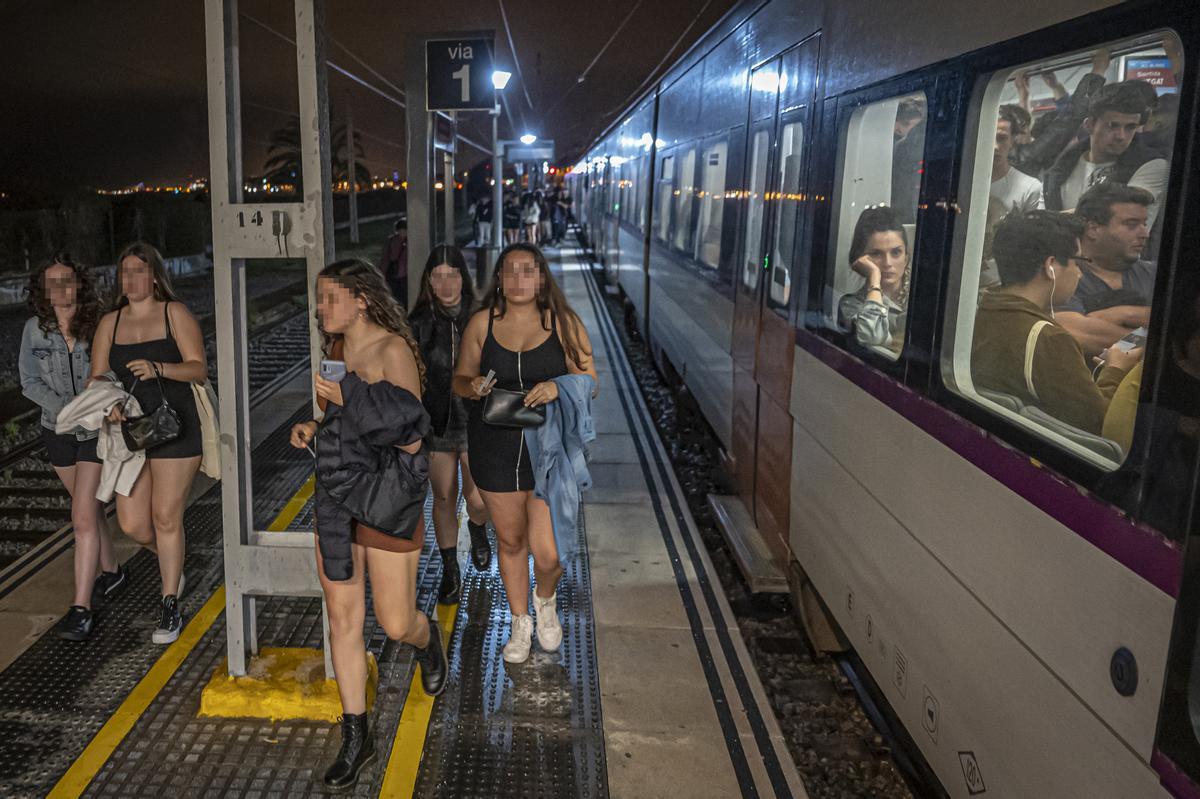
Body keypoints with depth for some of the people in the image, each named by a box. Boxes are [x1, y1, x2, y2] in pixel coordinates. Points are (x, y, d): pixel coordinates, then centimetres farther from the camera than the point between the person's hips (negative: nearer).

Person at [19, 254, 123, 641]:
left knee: (83, 517, -9)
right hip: (58, 430, 4)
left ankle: (82, 607, -3)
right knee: (89, 508, 19)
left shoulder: (100, 326, -14)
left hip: (99, 431, -4)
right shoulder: (35, 329, -5)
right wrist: (65, 409, -19)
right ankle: (111, 572, 40)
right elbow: (30, 381, -4)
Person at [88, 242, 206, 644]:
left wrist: (158, 368, -27)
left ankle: (169, 607, 14)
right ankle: (170, 561, 36)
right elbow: (98, 376, 8)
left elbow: (199, 369, -9)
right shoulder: (110, 322, 11)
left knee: (166, 517, -1)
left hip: (174, 428, -4)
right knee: (132, 523, 2)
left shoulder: (175, 314, -2)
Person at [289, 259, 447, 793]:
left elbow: (410, 436, -17)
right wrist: (312, 428, 0)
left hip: (387, 496, -6)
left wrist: (347, 399, -22)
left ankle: (426, 639, 40)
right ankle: (356, 736, 21)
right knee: (342, 618, 8)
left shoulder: (392, 349, -14)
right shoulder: (335, 349, 8)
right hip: (336, 496, 6)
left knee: (395, 623, 1)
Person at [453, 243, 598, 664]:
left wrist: (558, 387, -22)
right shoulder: (482, 323, 1)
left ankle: (546, 599, 32)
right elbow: (460, 379, 9)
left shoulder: (563, 322, -3)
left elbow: (590, 381, -1)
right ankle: (521, 622, 40)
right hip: (494, 447, 2)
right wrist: (473, 388, -15)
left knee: (548, 554, -6)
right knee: (510, 539, 16)